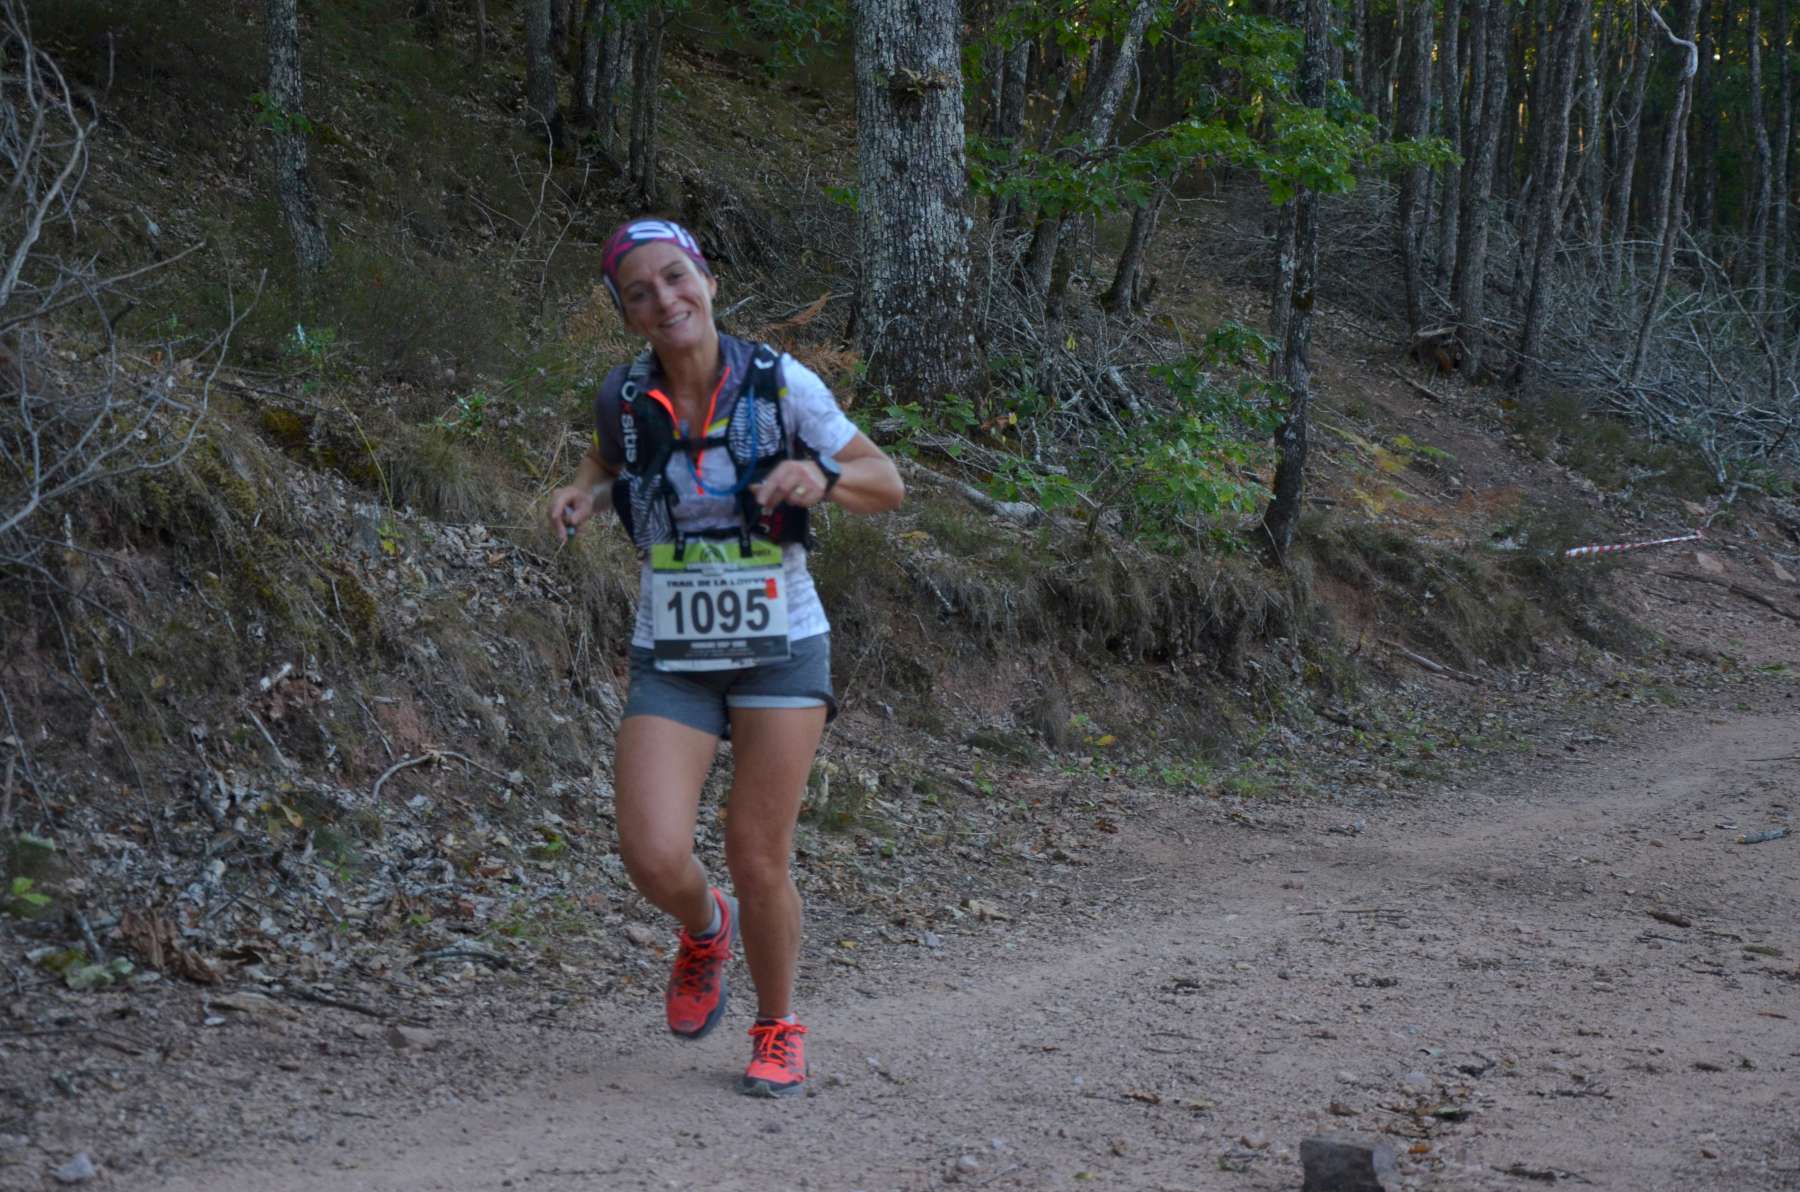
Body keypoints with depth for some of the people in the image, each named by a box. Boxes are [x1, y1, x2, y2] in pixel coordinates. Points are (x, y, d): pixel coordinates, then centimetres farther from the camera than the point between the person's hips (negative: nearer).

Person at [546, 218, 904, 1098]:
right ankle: (704, 930, 23)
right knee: (654, 857, -14)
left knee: (757, 856, -3)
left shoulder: (782, 386, -10)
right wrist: (582, 493, -1)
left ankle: (778, 1030, 22)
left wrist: (821, 477, -22)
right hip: (671, 661, 2)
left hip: (780, 652, -2)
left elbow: (887, 486, -1)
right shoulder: (624, 396, -3)